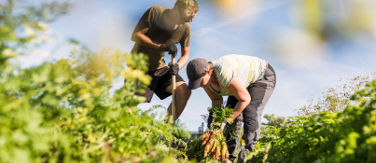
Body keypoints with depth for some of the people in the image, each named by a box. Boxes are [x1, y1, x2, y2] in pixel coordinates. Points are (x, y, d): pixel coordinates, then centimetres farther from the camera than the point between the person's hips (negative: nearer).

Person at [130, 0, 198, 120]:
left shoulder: (185, 28, -5)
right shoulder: (155, 11, -17)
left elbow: (186, 54, 4)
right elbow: (135, 36, -18)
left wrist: (177, 66, -19)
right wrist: (161, 47, -28)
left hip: (160, 67, 4)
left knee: (184, 91, -15)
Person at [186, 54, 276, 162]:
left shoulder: (224, 75, -41)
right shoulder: (204, 77, -16)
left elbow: (245, 99, -32)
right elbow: (217, 99, -2)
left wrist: (228, 121, -28)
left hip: (262, 76, -8)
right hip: (245, 83, 8)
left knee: (250, 113, -24)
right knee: (231, 114, -3)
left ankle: (248, 152, -22)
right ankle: (229, 155, 0)